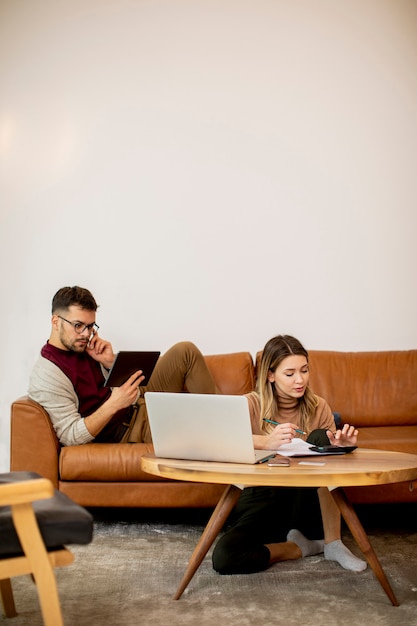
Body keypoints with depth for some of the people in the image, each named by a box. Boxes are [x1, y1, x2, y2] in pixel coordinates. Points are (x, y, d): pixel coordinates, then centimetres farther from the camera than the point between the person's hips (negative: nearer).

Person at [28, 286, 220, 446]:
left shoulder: (84, 348, 3)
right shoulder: (46, 376, -21)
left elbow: (127, 383, 11)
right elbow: (70, 436, -25)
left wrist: (109, 361, -10)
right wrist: (113, 404, -34)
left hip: (138, 404, 8)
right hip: (125, 432, -8)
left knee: (185, 351, -5)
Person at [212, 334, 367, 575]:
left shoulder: (318, 407, 2)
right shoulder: (252, 404, -9)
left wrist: (340, 447, -21)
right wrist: (266, 442, -46)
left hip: (305, 505, 2)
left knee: (321, 438, -23)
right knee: (224, 556, -32)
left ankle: (333, 542, -17)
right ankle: (303, 547, -6)